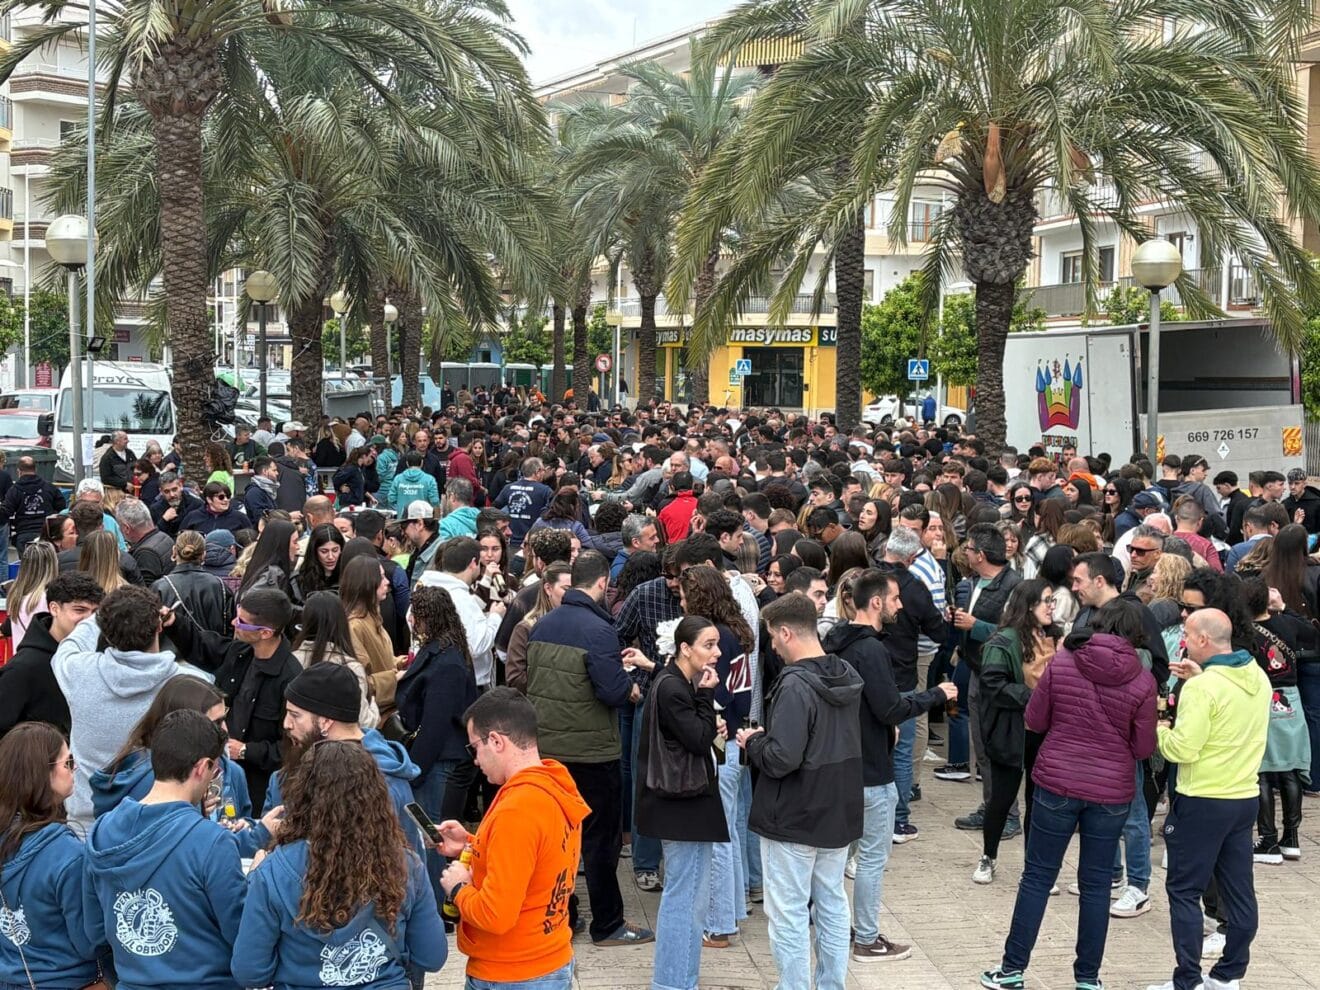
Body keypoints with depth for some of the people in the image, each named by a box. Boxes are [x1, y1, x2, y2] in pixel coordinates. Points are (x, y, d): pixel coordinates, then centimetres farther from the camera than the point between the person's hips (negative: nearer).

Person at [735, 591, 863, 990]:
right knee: (832, 905, 17)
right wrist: (766, 737, 10)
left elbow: (781, 759, -28)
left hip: (794, 819, -8)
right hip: (839, 814, 8)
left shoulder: (795, 686, -23)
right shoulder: (847, 678, 3)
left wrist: (754, 742, -7)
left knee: (789, 914, 3)